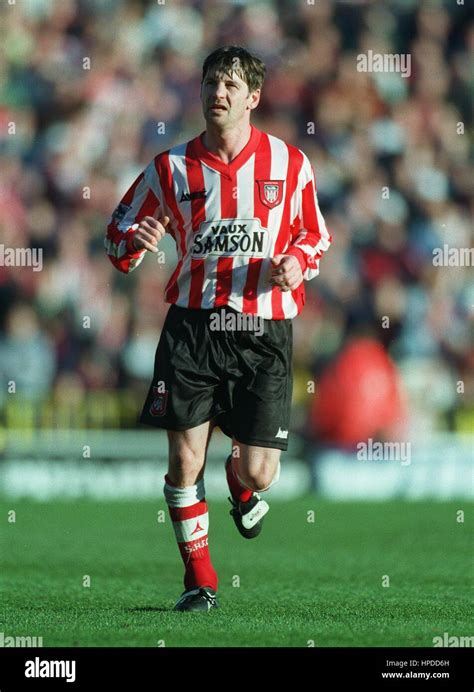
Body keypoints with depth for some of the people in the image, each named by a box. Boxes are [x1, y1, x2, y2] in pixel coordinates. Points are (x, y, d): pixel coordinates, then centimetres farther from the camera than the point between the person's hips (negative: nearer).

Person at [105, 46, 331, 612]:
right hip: (193, 326, 0)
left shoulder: (289, 163, 4)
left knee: (259, 474, -5)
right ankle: (199, 580, 13)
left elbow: (314, 234, 17)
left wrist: (297, 261, -5)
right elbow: (118, 235, 12)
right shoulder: (171, 168, 4)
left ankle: (241, 483, 35)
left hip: (263, 331, 0)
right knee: (185, 460, -5)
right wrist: (134, 241, -12)